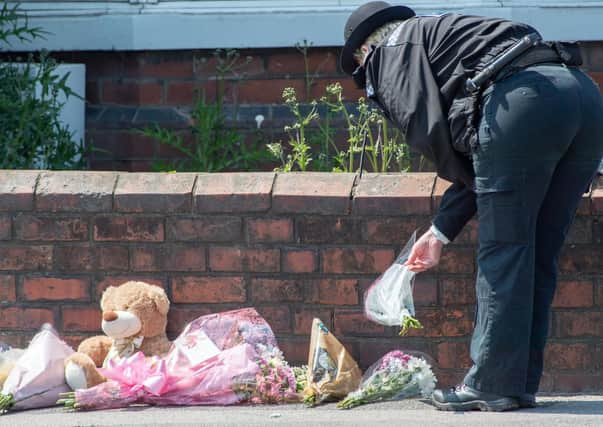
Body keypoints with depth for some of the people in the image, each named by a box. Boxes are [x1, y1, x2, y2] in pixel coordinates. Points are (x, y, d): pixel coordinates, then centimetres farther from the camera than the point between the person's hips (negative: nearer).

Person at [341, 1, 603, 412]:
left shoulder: (391, 49, 15)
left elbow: (428, 129, -1)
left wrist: (466, 181, 16)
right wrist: (440, 232, 30)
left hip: (523, 100, -8)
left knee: (503, 252, 0)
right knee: (539, 258, 13)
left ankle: (492, 386, 2)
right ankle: (522, 384, 17)